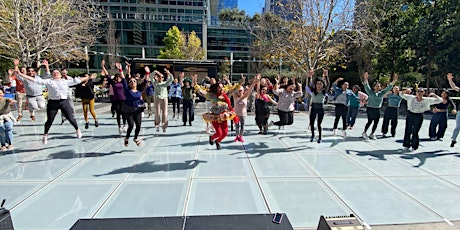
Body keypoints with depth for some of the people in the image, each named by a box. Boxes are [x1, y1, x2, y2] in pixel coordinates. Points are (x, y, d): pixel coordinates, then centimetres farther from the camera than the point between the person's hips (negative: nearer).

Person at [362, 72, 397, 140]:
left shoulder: (382, 93, 11)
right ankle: (364, 133, 9)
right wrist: (366, 79, -28)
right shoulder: (370, 92, 0)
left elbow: (388, 88, 8)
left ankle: (372, 134, 19)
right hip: (370, 109, -4)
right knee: (370, 122, -7)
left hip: (377, 110, 5)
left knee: (376, 123, 5)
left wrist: (394, 81, -2)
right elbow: (366, 86, -13)